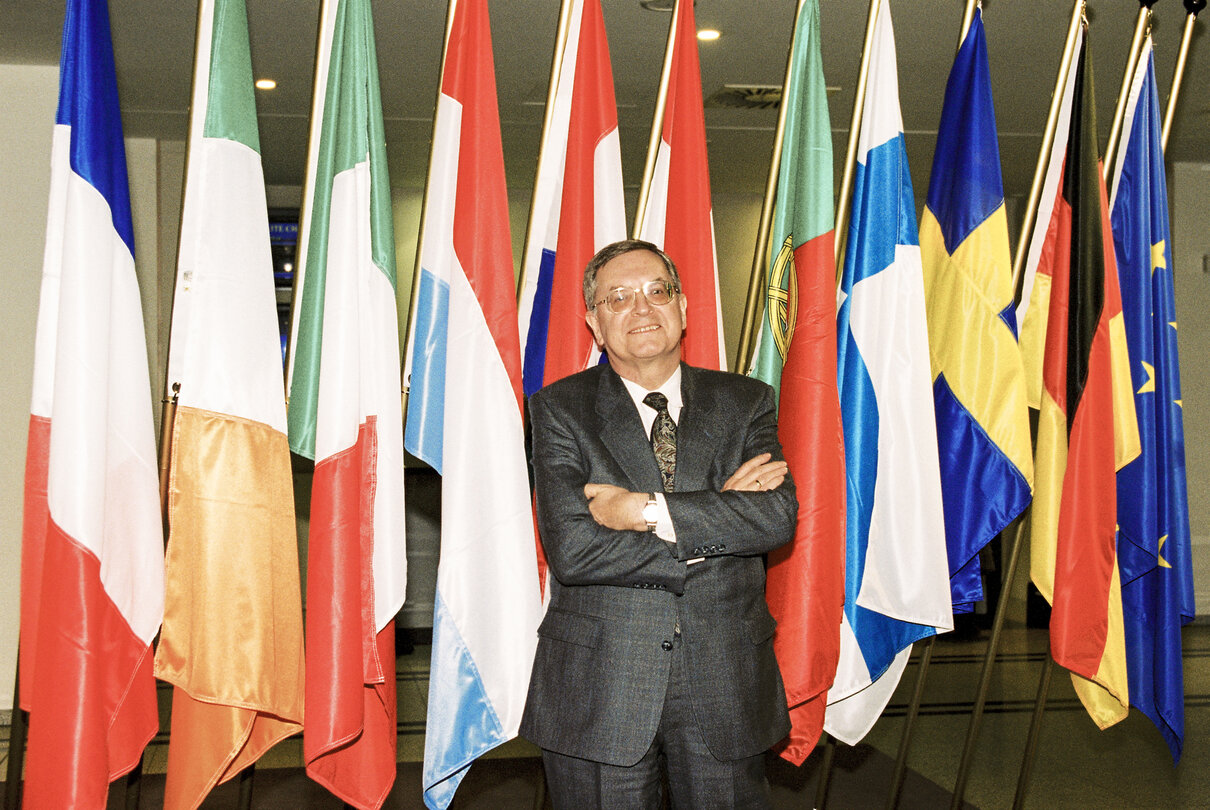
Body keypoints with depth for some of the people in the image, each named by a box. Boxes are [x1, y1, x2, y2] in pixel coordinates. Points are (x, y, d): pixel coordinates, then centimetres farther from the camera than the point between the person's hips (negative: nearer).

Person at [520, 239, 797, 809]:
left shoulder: (745, 403, 5)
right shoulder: (560, 409, -2)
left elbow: (778, 515, -12)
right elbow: (571, 548, -15)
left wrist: (647, 510, -18)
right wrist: (720, 512, -14)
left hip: (724, 690, 2)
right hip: (597, 693, -1)